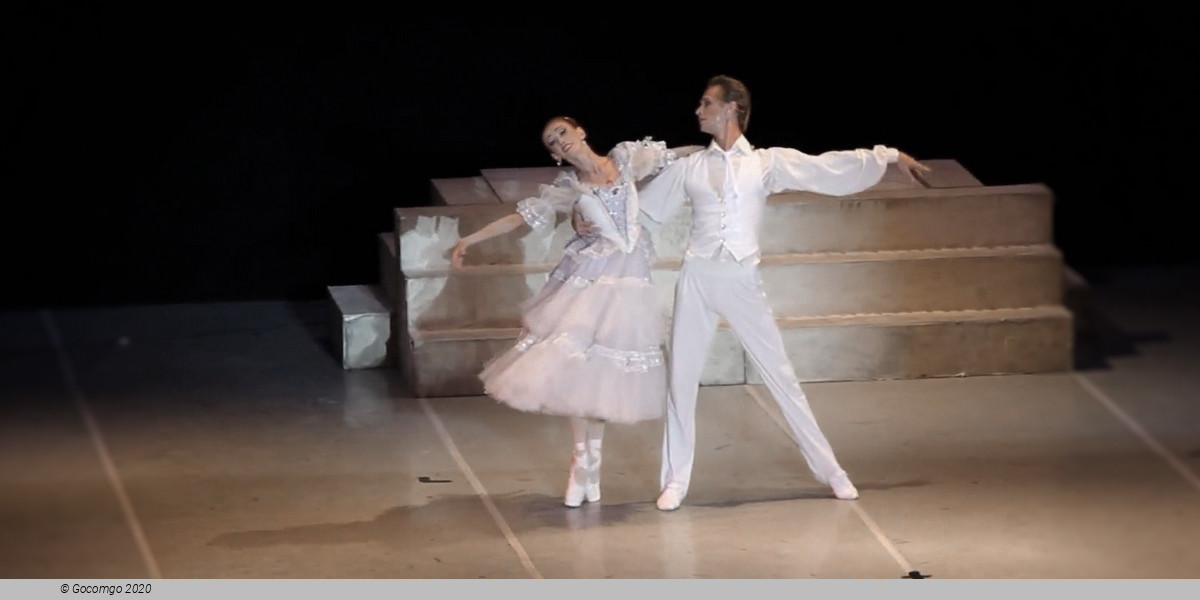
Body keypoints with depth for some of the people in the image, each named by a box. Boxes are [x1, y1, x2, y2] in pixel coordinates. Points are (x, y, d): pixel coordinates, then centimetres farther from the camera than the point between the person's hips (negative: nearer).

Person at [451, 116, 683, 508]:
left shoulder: (626, 157, 5)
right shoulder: (566, 187, 3)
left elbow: (672, 157, 16)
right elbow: (521, 217, 4)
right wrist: (469, 241, 3)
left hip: (628, 279, 0)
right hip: (589, 279, 0)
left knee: (604, 372, 1)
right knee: (576, 368, -6)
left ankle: (593, 462, 11)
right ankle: (581, 463, 7)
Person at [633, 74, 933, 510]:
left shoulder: (767, 162, 5)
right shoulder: (688, 168, 8)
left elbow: (828, 168, 2)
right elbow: (643, 212, 16)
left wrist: (888, 156, -2)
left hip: (741, 280, -2)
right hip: (697, 277, 2)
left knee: (781, 376, 1)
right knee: (681, 378, 3)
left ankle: (829, 469, 9)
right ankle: (675, 480, 13)